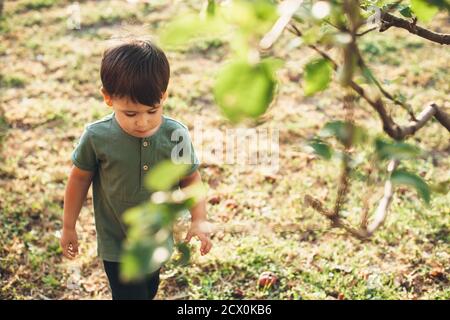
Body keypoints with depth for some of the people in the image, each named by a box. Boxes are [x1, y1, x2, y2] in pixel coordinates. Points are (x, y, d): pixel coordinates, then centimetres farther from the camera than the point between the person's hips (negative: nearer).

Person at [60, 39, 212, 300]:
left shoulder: (177, 135, -18)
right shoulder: (97, 137, -22)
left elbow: (191, 177, -4)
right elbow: (80, 178, -6)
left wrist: (199, 220, -17)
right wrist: (69, 227, 2)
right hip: (117, 243, -3)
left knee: (149, 288, 27)